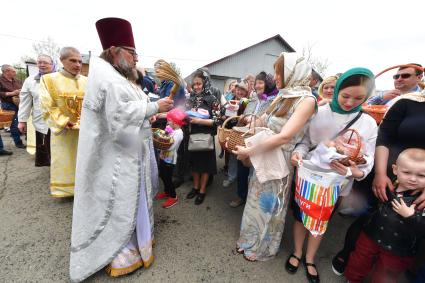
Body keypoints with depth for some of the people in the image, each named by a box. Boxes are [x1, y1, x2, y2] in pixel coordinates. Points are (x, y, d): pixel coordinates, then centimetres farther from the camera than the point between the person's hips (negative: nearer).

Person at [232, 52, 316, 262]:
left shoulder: (306, 100, -16)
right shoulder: (282, 96, 6)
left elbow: (284, 136, -25)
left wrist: (249, 152, -21)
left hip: (279, 163, -6)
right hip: (263, 158, 6)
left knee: (268, 205, 13)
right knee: (257, 201, 20)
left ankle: (263, 248, 41)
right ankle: (250, 240, 45)